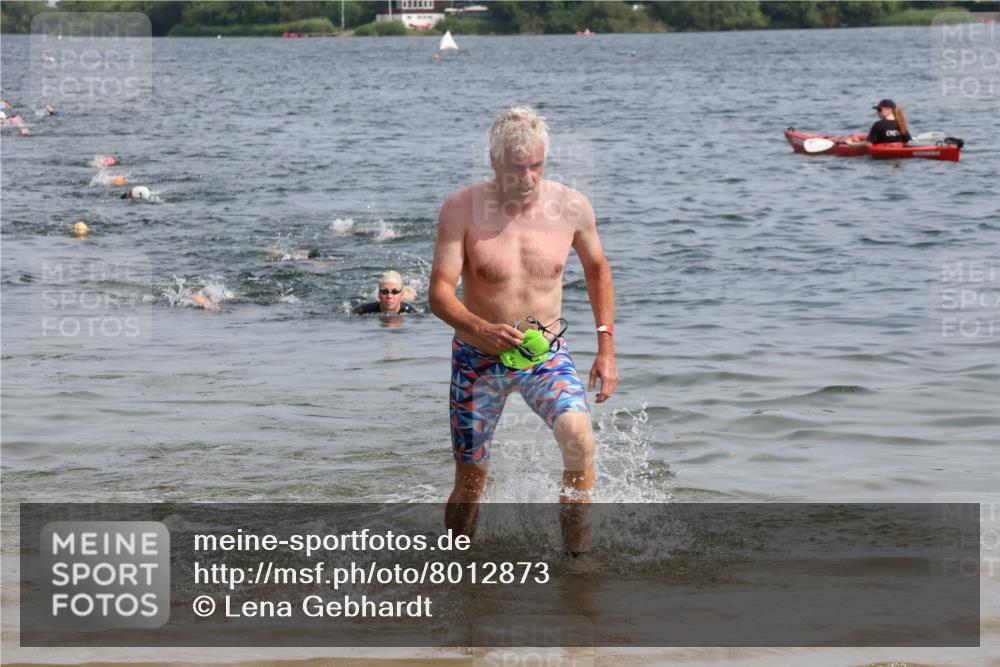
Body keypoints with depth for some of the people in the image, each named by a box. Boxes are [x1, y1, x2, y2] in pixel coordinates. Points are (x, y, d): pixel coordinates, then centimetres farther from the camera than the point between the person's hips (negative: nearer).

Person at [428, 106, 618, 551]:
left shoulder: (570, 207, -7)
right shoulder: (462, 209, -14)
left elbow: (596, 268, 12)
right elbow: (439, 293, -17)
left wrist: (606, 347, 6)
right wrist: (483, 330, -36)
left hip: (546, 353, 1)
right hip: (478, 359, 0)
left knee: (579, 438, -27)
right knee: (470, 481, 7)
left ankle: (576, 554, -15)